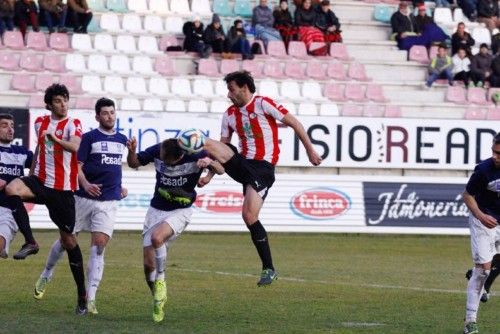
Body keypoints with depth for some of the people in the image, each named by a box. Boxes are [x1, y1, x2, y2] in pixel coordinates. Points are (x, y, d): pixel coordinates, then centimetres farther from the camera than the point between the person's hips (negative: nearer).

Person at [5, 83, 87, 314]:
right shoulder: (40, 123, 10)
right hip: (41, 181, 4)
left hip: (63, 188, -4)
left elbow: (75, 146, -25)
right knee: (12, 189, -29)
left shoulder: (73, 124, -5)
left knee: (68, 238, 0)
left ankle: (82, 293, 10)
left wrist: (55, 138, -41)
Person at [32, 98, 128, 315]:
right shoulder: (89, 138, -4)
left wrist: (119, 187, 19)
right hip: (84, 199, -3)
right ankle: (46, 275, 34)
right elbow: (77, 165, -9)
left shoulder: (121, 140, 12)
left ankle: (91, 298, -11)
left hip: (109, 201, 3)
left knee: (99, 246, -9)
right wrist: (85, 184, -25)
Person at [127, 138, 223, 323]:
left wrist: (210, 163, -29)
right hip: (156, 210, 3)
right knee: (148, 264, -2)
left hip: (180, 211, -3)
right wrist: (132, 151, -19)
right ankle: (158, 302, 21)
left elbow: (221, 170, -6)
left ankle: (160, 282, -12)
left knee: (156, 237, -34)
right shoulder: (156, 151, -13)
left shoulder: (195, 156, -20)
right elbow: (134, 163, 4)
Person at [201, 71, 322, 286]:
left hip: (262, 168, -7)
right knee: (207, 145, -16)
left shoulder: (262, 104, -6)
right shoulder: (230, 115, 14)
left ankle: (269, 269, -4)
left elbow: (293, 123, -6)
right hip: (243, 163, 7)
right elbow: (223, 147, 18)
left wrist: (310, 151, -7)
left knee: (249, 216, -18)